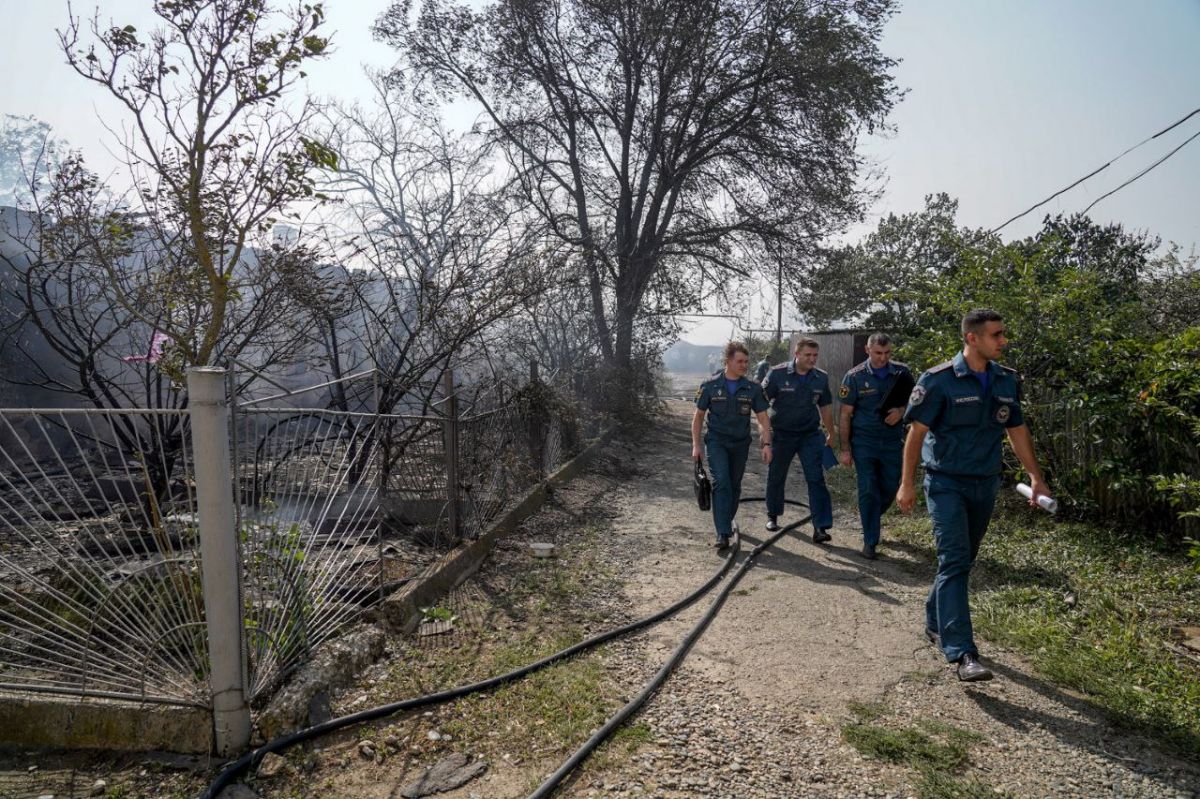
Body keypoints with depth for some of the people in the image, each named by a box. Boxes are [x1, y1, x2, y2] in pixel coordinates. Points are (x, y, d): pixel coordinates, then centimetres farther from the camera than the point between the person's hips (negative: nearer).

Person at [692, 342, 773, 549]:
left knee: (734, 486, 13)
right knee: (721, 483, -17)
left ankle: (727, 522, 35)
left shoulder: (753, 389, 0)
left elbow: (763, 418, 2)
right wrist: (696, 445, -1)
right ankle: (723, 533, -17)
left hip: (740, 444, 3)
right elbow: (698, 416, 3)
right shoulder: (710, 386, -4)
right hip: (716, 441, -3)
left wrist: (766, 443, -9)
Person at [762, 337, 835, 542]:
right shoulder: (778, 374, -10)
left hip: (811, 435, 2)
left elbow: (825, 407, 14)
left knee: (816, 479, -8)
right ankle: (772, 516, 33)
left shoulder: (821, 378, 2)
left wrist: (831, 433, 20)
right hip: (782, 434, -1)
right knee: (776, 477, 12)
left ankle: (820, 527, -8)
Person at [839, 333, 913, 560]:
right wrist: (845, 449, -6)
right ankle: (870, 541, 8)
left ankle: (871, 518, 40)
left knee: (890, 489, 11)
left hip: (892, 441, 3)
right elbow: (845, 415, -3)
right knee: (868, 491, -2)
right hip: (864, 442, -2)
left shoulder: (902, 372, -1)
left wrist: (901, 411, -14)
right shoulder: (854, 377, -6)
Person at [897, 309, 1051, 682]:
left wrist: (1036, 476, 9)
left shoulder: (1007, 381, 5)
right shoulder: (939, 380, -12)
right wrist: (907, 483, -12)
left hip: (986, 484, 6)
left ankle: (935, 622, 32)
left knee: (962, 560, 14)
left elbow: (1017, 430, 14)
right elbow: (917, 432, -10)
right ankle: (963, 654, -13)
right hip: (947, 483, -6)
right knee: (954, 560, -12)